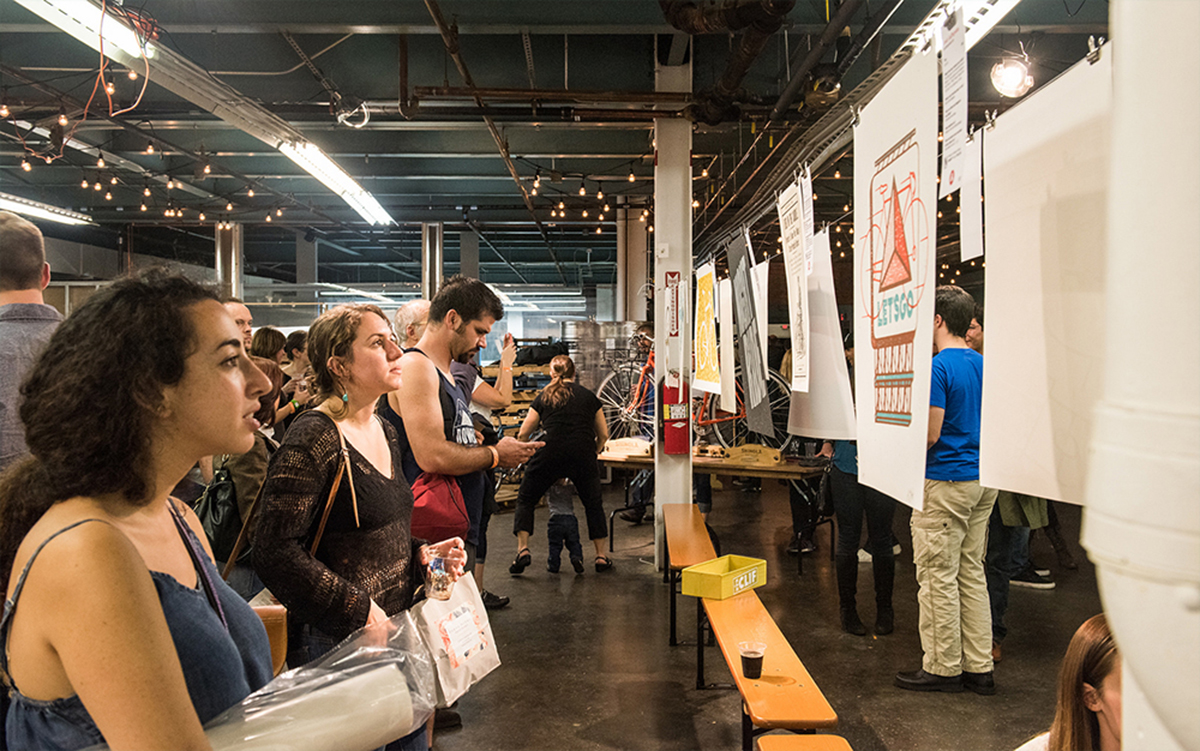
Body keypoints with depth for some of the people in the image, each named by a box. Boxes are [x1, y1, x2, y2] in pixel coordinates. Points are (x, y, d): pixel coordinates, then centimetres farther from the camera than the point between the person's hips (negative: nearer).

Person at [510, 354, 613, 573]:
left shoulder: (544, 397, 15)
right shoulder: (589, 396, 18)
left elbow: (523, 434, 15)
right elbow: (603, 435, 19)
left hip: (551, 453, -1)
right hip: (583, 454, 1)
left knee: (526, 499, 17)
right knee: (593, 503, 19)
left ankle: (523, 549, 6)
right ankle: (601, 556, 20)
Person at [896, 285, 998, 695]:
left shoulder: (937, 368, -16)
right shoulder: (983, 364, 10)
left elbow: (930, 434, -18)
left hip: (945, 482, -9)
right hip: (983, 480, 9)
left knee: (939, 577, 1)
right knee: (972, 572, 14)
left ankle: (943, 668, 10)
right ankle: (979, 667, 20)